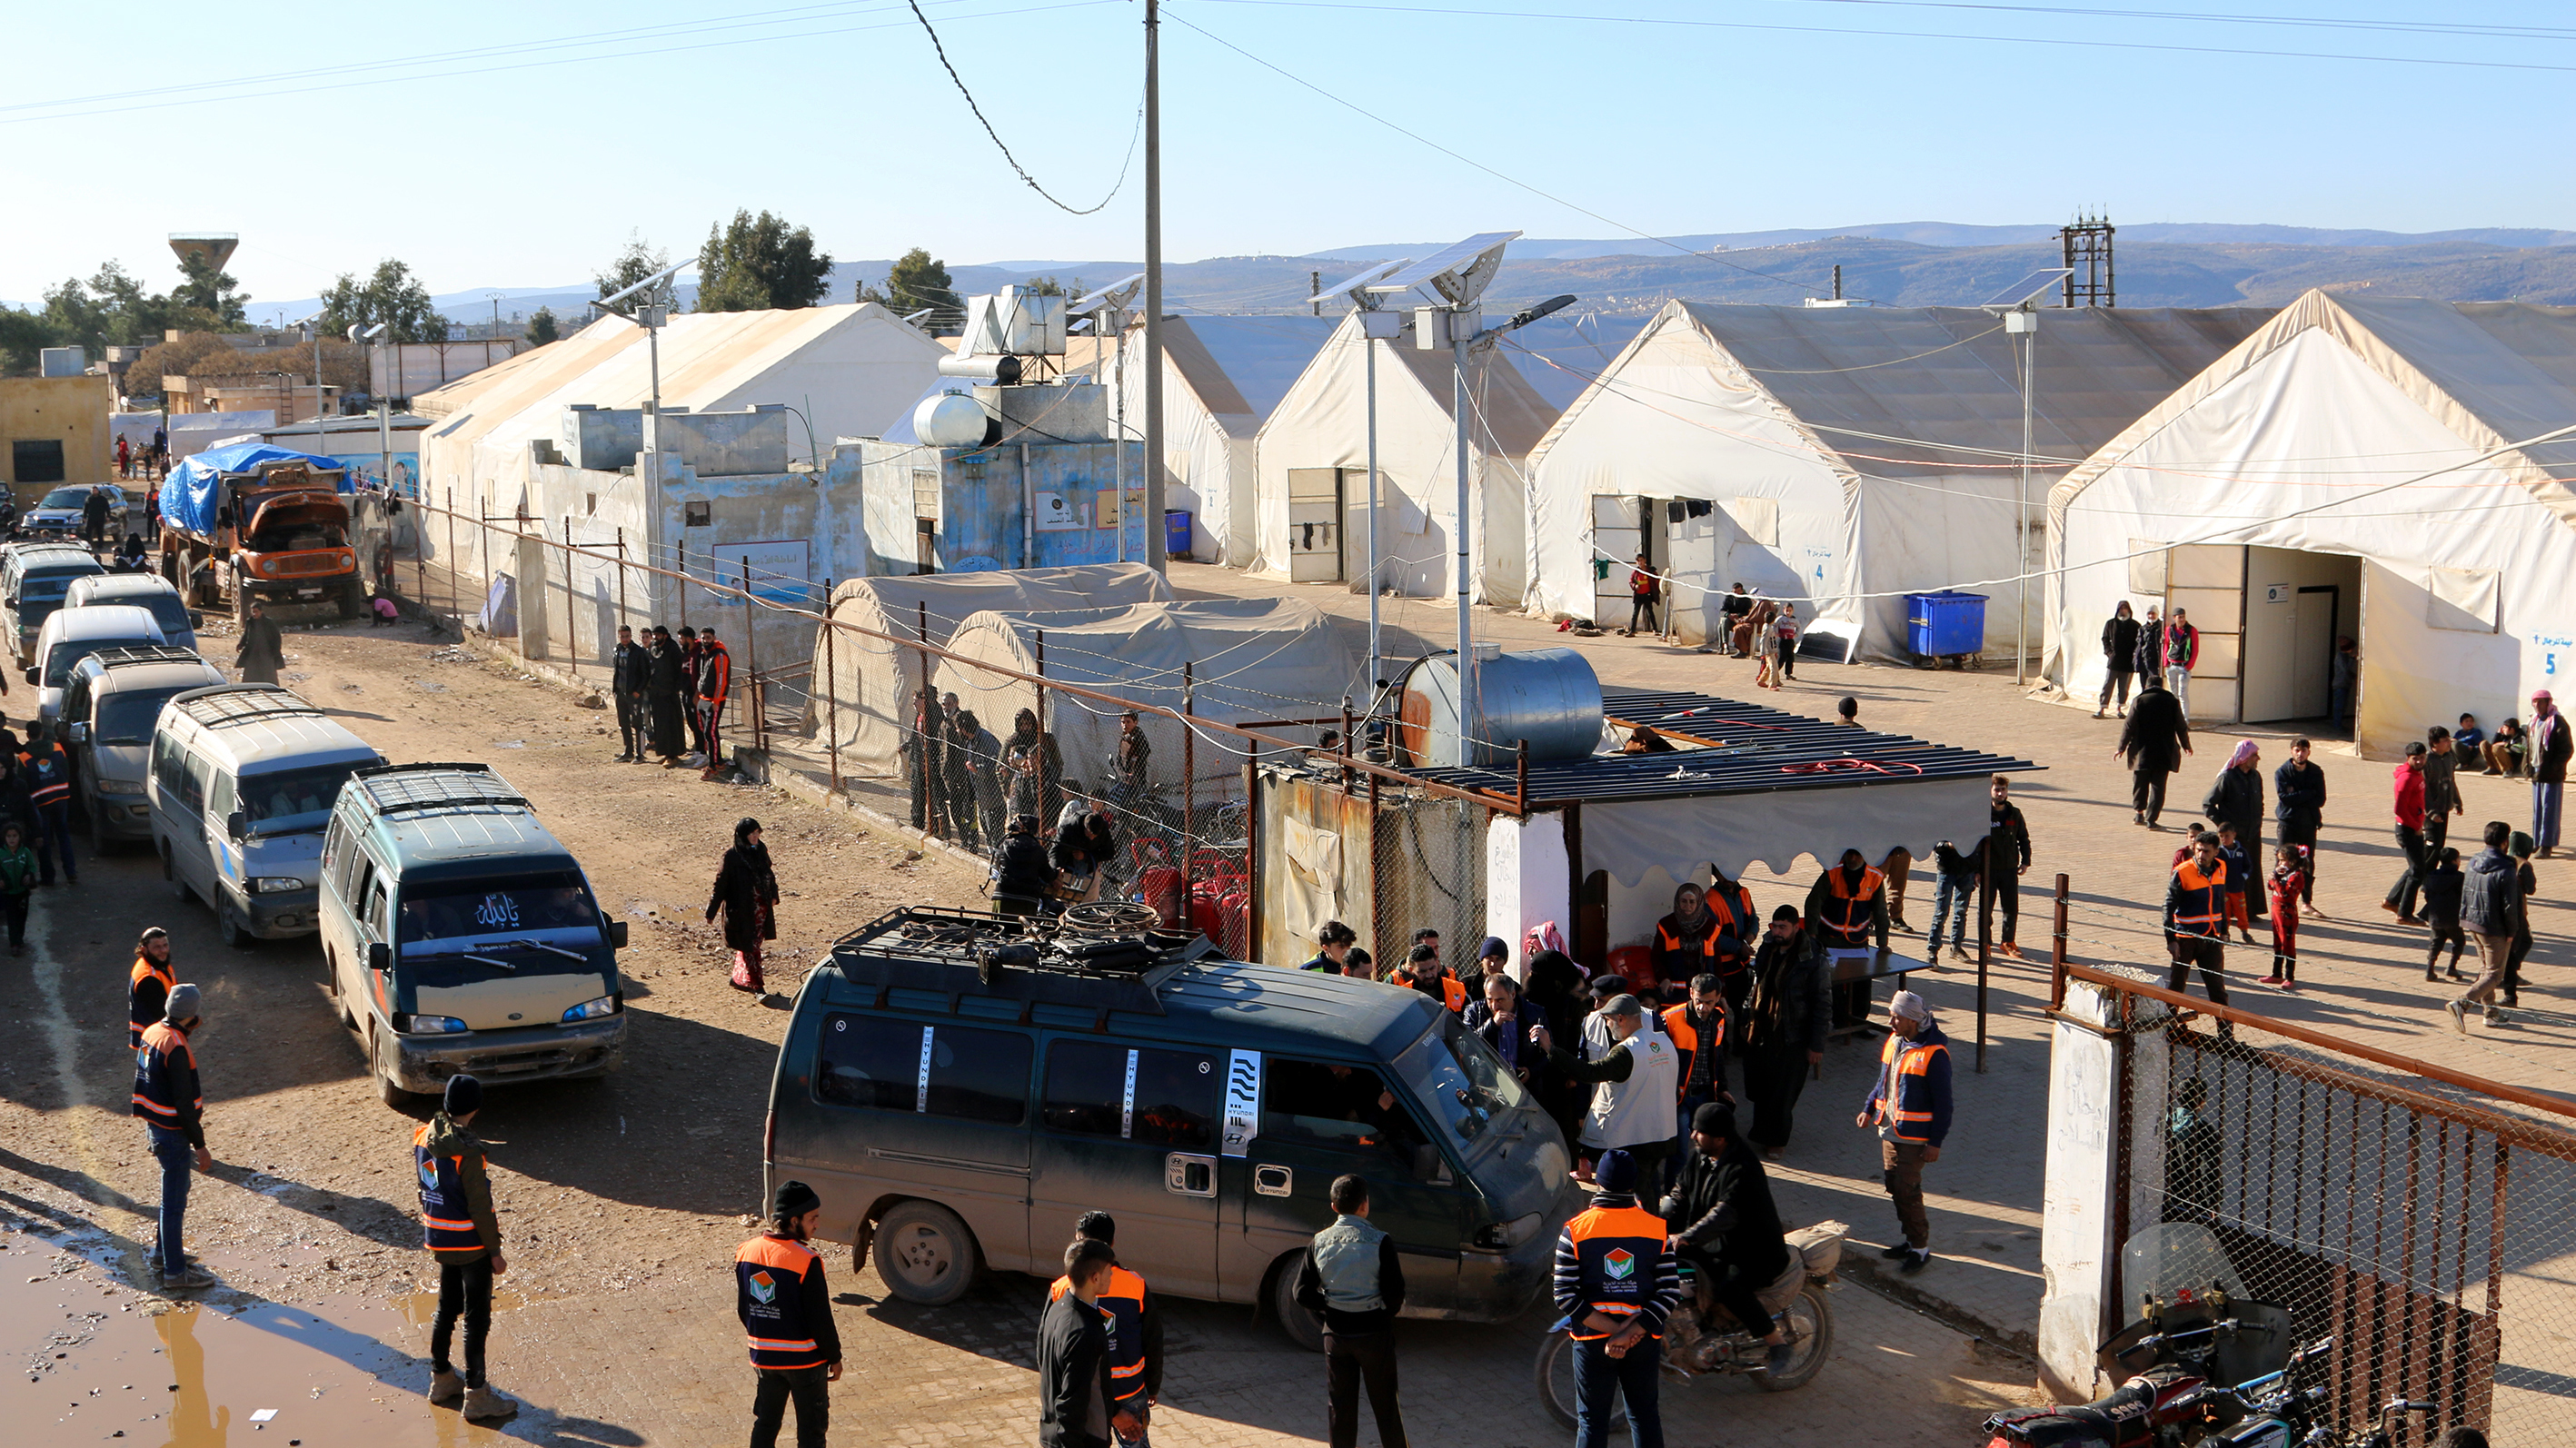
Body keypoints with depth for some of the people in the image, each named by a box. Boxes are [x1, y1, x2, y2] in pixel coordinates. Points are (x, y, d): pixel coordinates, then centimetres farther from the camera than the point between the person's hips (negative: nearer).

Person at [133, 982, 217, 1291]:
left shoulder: (153, 1032, 1)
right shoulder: (176, 1048, -26)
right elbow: (183, 1103, -24)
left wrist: (186, 1031, 12)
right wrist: (200, 1146, -18)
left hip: (155, 1124, 9)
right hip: (173, 1133, -9)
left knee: (174, 1192, 25)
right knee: (175, 1200, 1)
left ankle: (164, 1251, 39)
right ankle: (175, 1271, 9)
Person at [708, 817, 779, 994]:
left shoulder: (761, 850, 4)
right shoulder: (732, 856, -14)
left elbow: (769, 875, 17)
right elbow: (721, 883, -10)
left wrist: (773, 896, 8)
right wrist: (711, 912, -8)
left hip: (761, 907, 6)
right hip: (742, 909, -6)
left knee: (752, 944, 14)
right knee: (750, 947, -2)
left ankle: (738, 979, 29)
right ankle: (757, 986, 2)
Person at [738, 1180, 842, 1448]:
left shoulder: (746, 1253, -3)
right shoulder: (806, 1261, -23)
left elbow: (742, 1309, 7)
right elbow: (820, 1318, -18)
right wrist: (834, 1357, -5)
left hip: (763, 1356, 6)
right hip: (804, 1359, -6)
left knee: (765, 1422, 20)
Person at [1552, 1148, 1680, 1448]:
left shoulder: (1575, 1230, -11)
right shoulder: (1657, 1229, -7)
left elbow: (1565, 1296, -16)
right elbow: (1670, 1292, -12)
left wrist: (1612, 1331, -15)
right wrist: (1628, 1333, -17)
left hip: (1592, 1338, -1)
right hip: (1644, 1340, 2)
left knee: (1592, 1419, 11)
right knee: (1645, 1414, 18)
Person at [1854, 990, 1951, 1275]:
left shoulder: (1934, 1054, -19)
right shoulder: (1894, 1042, 5)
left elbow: (1943, 1101, -15)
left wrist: (1936, 1142, -15)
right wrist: (1869, 1108, 9)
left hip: (1914, 1136, -8)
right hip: (1889, 1130, 8)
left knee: (1907, 1191, -6)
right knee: (1895, 1187, 13)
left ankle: (1921, 1248, 6)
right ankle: (1911, 1239, 27)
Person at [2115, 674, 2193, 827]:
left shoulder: (2140, 700, -3)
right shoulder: (2172, 701, 1)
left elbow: (2129, 726, -5)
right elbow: (2181, 727, 7)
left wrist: (2121, 747, 3)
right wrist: (2186, 745, 23)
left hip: (2142, 751, 0)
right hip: (2164, 753, 0)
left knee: (2140, 784, 16)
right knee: (2158, 786, 2)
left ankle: (2139, 813, 28)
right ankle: (2151, 819, -4)